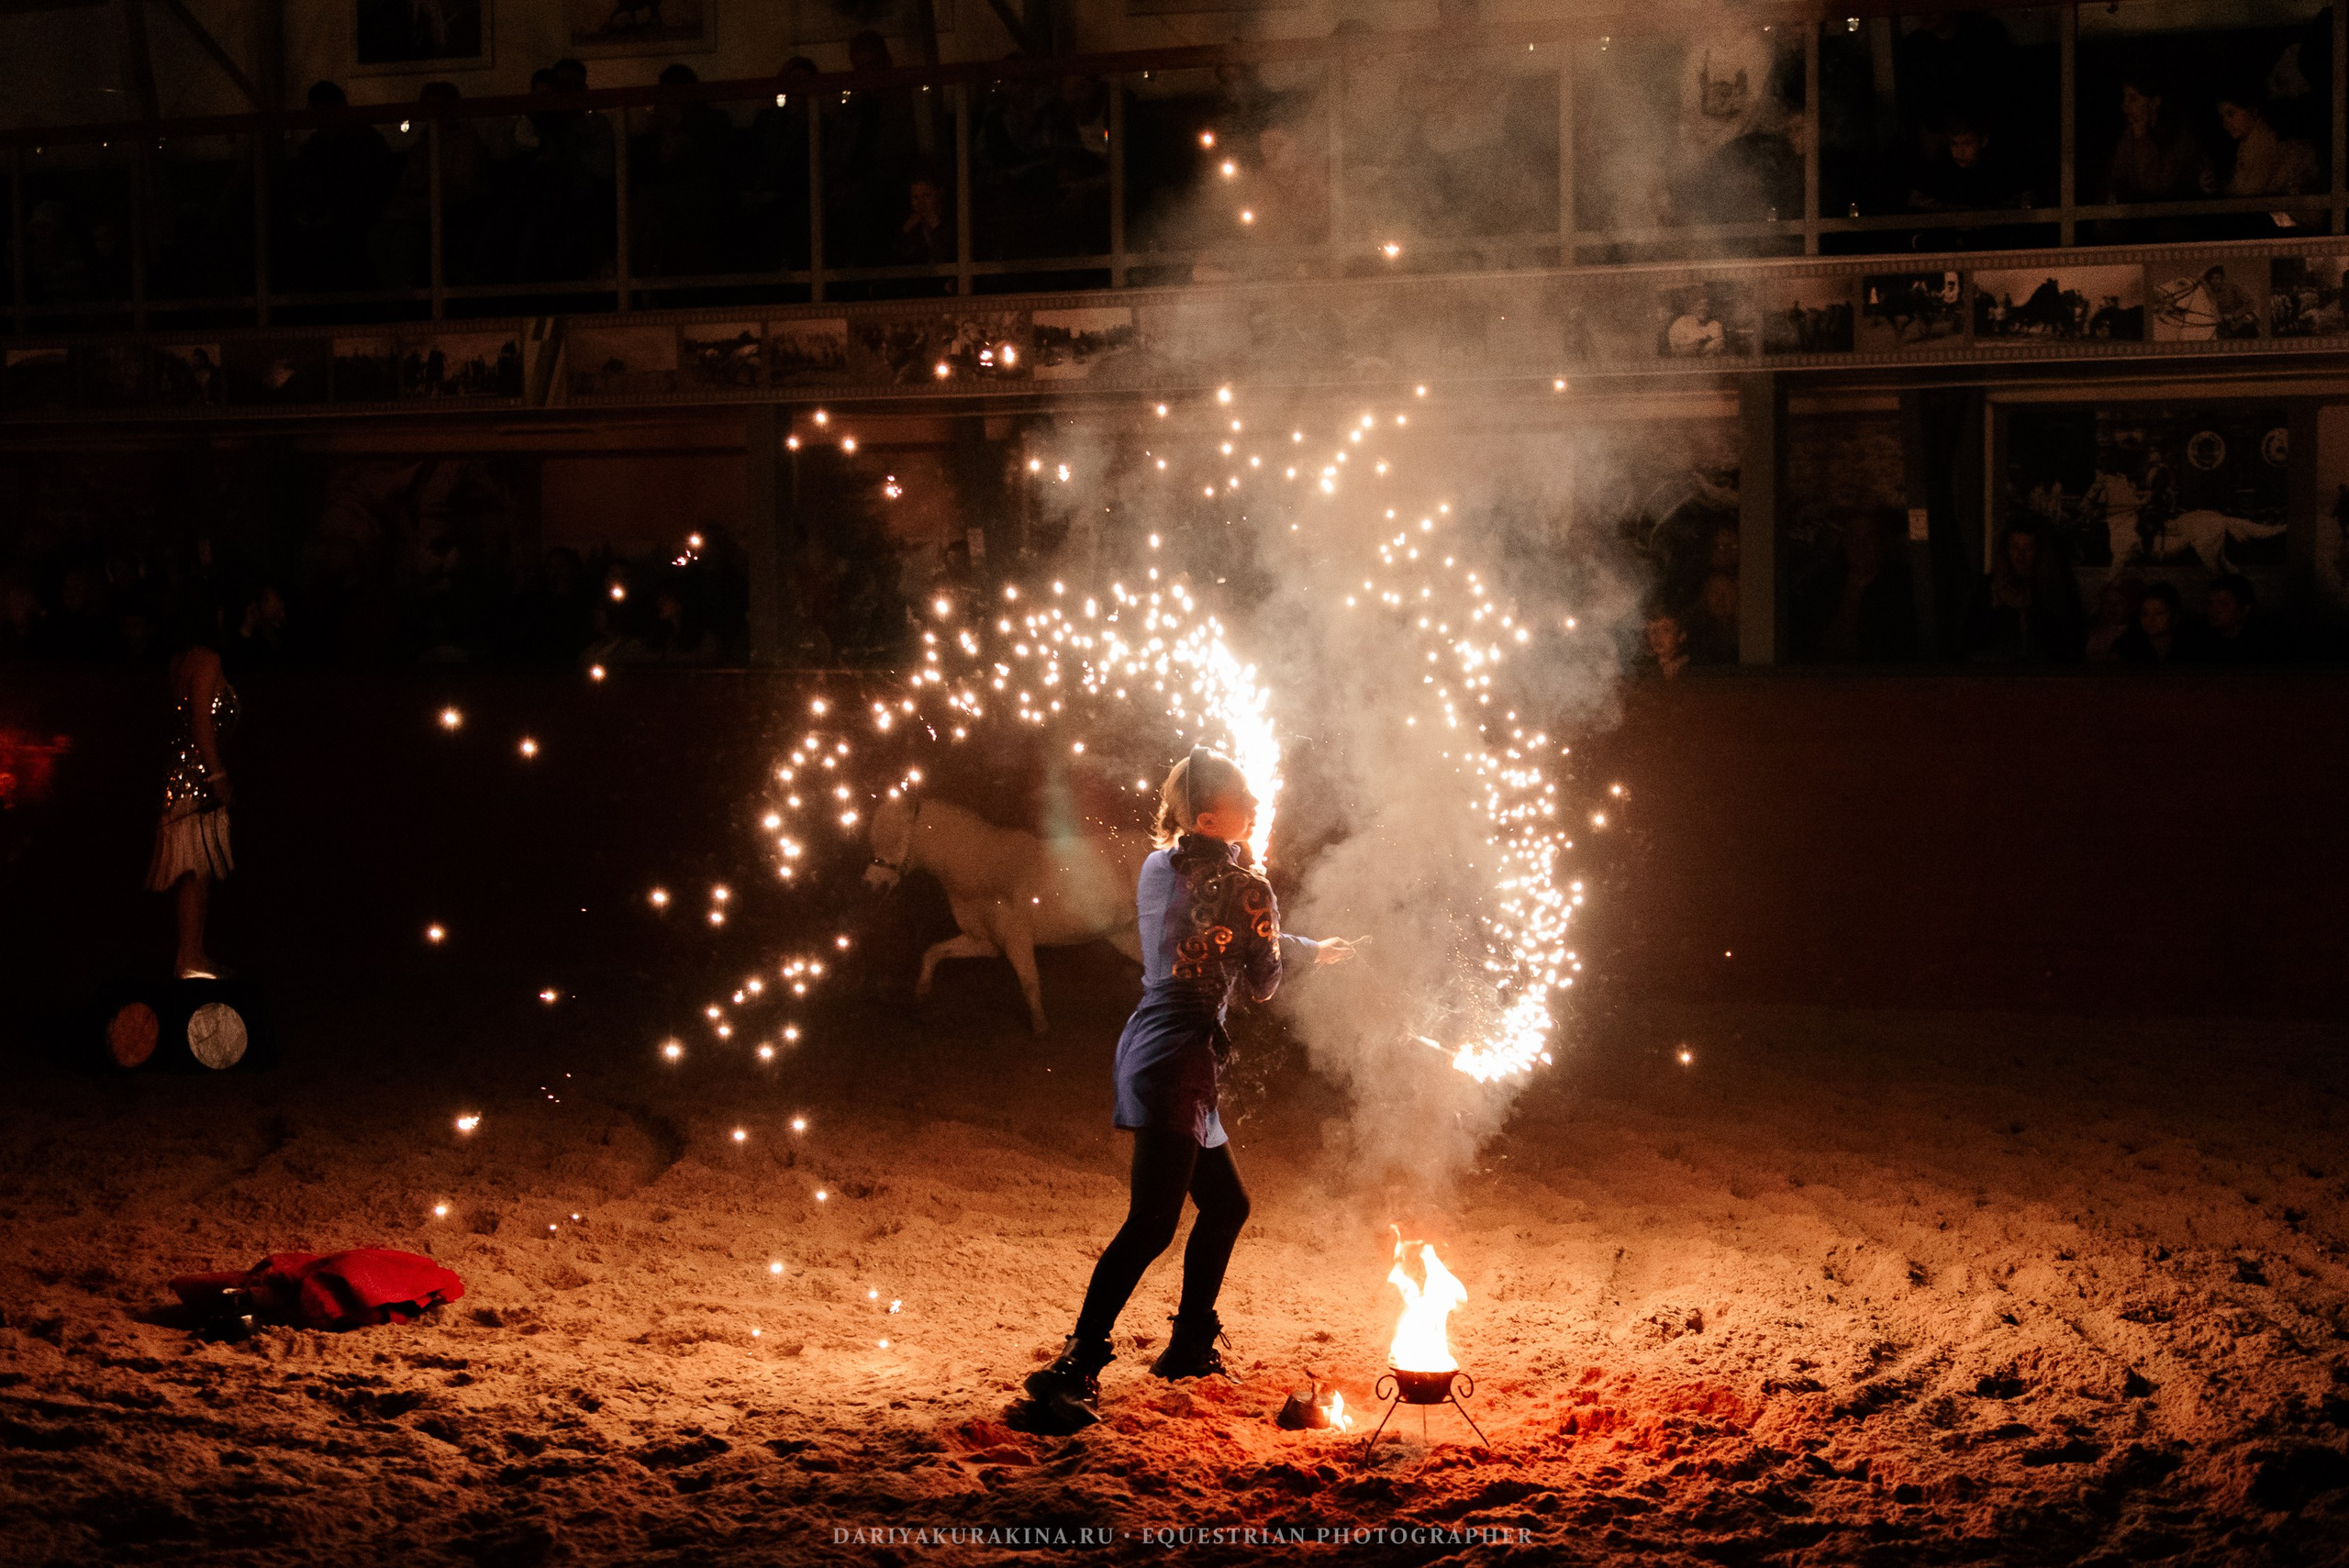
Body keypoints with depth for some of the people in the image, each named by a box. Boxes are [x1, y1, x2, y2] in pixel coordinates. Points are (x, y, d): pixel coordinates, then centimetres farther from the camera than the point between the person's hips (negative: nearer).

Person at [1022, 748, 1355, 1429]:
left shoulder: (1159, 867, 12)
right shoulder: (1242, 884, -11)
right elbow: (1264, 984, -2)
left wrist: (1310, 948, 39)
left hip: (1149, 1046, 9)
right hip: (1177, 1059, -9)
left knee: (1226, 1204, 22)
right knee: (1153, 1221, -14)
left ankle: (1190, 1346, 30)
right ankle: (1075, 1368, -21)